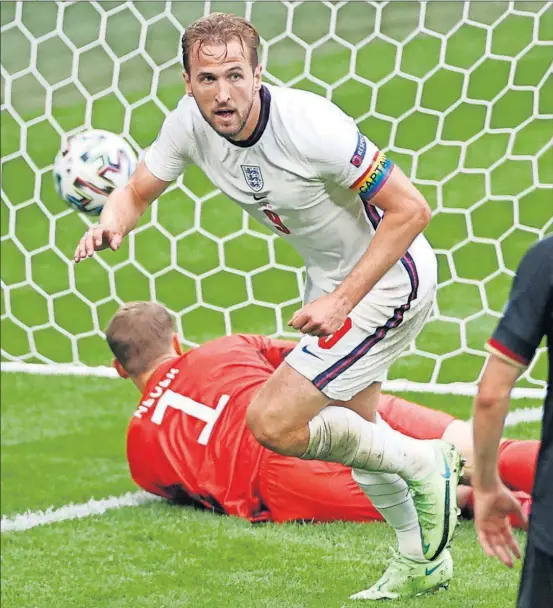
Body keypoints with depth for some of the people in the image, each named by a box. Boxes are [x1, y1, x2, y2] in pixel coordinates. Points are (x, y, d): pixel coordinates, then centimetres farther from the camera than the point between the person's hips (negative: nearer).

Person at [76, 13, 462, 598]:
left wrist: (342, 301, -27)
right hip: (330, 277, 8)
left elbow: (410, 209, -26)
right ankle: (421, 558, 44)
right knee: (348, 430, 22)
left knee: (271, 422, -14)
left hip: (388, 279, -8)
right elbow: (135, 192, 2)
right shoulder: (190, 123, -12)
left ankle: (424, 463, 5)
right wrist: (111, 225, -22)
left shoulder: (309, 126, -32)